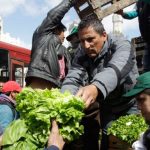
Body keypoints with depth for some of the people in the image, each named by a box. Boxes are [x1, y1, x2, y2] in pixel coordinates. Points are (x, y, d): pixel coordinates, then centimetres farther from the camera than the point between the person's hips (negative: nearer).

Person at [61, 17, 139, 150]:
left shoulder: (121, 45, -24)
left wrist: (96, 87, -66)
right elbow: (72, 79, -25)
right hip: (107, 107, 3)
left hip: (130, 104, -3)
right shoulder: (81, 56, -11)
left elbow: (116, 70, -45)